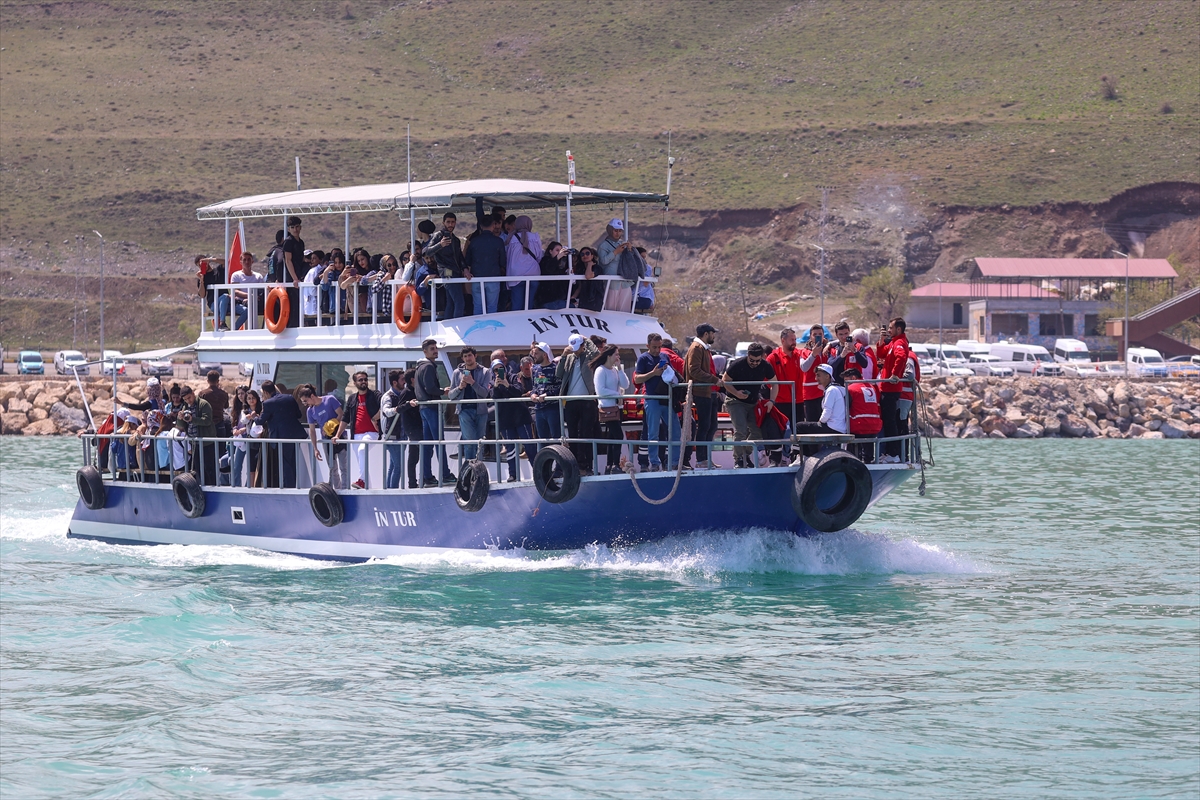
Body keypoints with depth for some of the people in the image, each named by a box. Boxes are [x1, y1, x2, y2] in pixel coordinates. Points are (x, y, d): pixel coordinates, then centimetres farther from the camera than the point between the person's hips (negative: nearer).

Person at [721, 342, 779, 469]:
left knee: (758, 432, 1)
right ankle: (738, 459, -10)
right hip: (736, 402, -5)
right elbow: (725, 381, -9)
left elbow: (774, 384, 3)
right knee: (740, 431, -19)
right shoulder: (737, 365, -19)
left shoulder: (765, 366, -8)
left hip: (754, 403, 5)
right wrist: (736, 393, -26)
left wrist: (771, 401, -12)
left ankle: (746, 454, 22)